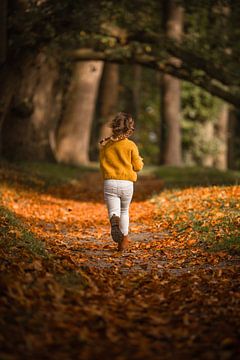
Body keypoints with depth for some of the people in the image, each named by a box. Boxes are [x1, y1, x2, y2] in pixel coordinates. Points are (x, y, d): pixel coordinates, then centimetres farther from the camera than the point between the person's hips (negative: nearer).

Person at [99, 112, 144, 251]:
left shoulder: (105, 145, 5)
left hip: (110, 183, 0)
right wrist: (140, 160, 21)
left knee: (114, 212, -3)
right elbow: (137, 166, -1)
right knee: (125, 211, 20)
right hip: (127, 183, 0)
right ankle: (124, 240, 23)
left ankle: (115, 222, -38)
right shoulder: (131, 145, -4)